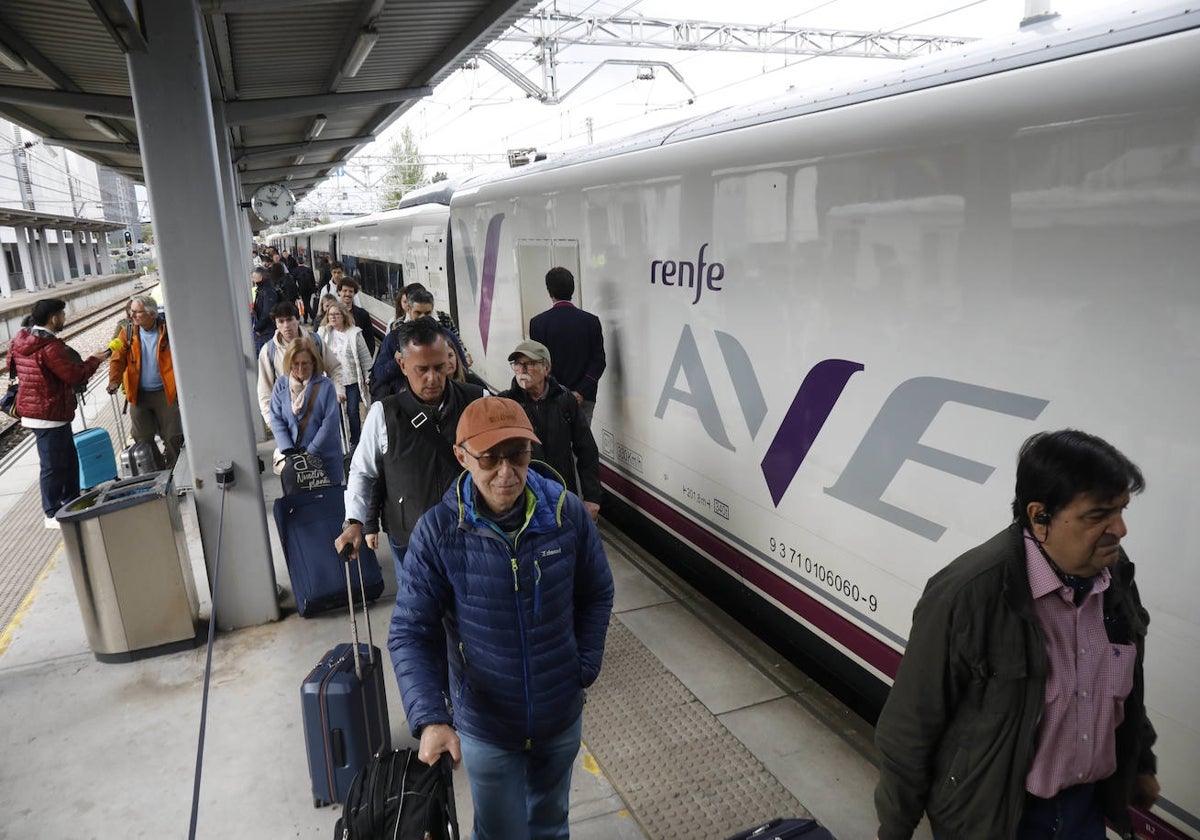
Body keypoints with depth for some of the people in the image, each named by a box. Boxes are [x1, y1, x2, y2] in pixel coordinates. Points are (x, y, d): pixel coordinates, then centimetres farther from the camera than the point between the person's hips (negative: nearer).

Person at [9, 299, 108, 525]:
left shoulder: (20, 341, 5)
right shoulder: (50, 347, -23)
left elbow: (12, 363, 21)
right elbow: (76, 375, -21)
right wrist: (94, 360, -4)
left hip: (33, 409, 10)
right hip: (49, 415, -10)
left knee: (68, 458, 20)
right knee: (53, 464, 1)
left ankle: (71, 502, 31)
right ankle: (53, 514, 12)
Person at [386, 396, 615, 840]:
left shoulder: (567, 513, -16)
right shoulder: (437, 532, -21)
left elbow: (597, 595, -1)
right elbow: (410, 633, -18)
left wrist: (585, 667, -6)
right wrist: (429, 718, -29)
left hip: (562, 718, 2)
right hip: (484, 726, -2)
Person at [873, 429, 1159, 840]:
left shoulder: (1116, 573, -9)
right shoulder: (967, 593, -30)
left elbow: (1129, 689, 10)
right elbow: (911, 727, -20)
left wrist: (1141, 762, 22)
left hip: (1090, 803, 6)